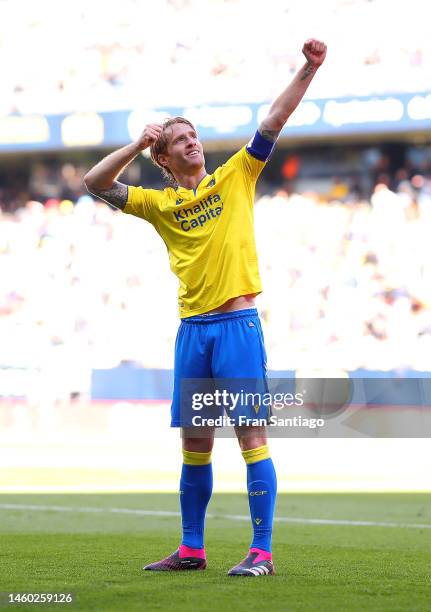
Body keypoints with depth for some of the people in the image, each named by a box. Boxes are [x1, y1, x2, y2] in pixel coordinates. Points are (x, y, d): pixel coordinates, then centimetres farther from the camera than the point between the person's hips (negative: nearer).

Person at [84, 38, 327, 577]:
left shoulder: (235, 176, 8)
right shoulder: (159, 203, 13)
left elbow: (275, 120, 1)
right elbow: (96, 184, 9)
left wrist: (308, 69, -9)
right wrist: (137, 145, 1)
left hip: (238, 323, -4)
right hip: (192, 329, 4)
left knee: (251, 436, -7)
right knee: (194, 443, 9)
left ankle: (262, 552, -6)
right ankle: (192, 549, 18)